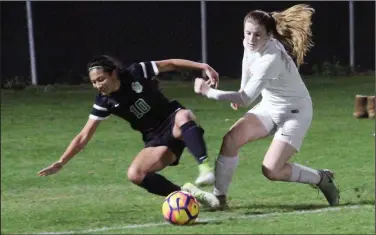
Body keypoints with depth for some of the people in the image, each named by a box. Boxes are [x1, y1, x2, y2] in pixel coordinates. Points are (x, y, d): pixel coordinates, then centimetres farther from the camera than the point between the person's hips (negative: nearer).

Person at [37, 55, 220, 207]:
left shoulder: (136, 73, -14)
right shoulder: (104, 102, -8)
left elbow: (171, 63, -5)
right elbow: (84, 136, -4)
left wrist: (204, 67, -11)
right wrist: (61, 162, -8)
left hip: (172, 120, -3)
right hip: (156, 138, 4)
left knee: (183, 117, -41)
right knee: (135, 175, -22)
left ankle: (205, 167, -48)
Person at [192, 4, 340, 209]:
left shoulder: (272, 60, -34)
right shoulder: (249, 45, -10)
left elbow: (245, 99, -36)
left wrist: (209, 92, -37)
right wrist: (242, 92, 14)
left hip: (295, 113, -8)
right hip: (269, 107, 8)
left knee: (271, 170, -17)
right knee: (231, 138, -15)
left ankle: (321, 179, 7)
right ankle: (218, 196, -8)